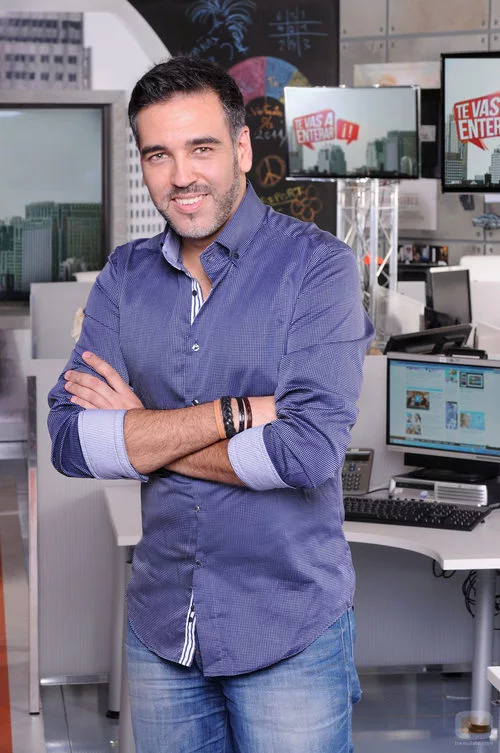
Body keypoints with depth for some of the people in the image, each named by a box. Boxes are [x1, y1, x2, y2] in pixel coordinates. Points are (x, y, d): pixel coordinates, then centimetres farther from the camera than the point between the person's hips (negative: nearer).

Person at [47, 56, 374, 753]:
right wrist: (240, 413, -18)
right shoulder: (124, 276, 3)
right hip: (160, 622, 4)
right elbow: (70, 441, -8)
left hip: (289, 632, -4)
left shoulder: (317, 264, -10)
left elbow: (309, 452, -22)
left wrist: (140, 434, -12)